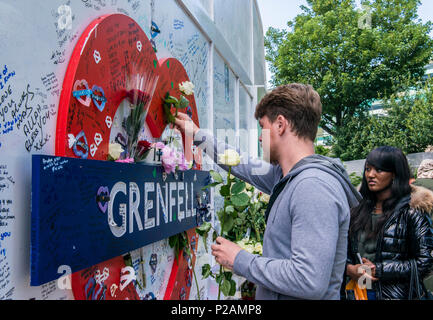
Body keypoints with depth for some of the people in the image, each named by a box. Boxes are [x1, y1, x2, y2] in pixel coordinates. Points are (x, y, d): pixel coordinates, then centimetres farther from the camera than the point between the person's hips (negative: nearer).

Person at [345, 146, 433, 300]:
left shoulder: (410, 212, -9)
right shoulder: (359, 209, 4)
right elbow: (344, 248, 8)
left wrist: (378, 270, -16)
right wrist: (349, 268, -12)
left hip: (397, 294, -4)